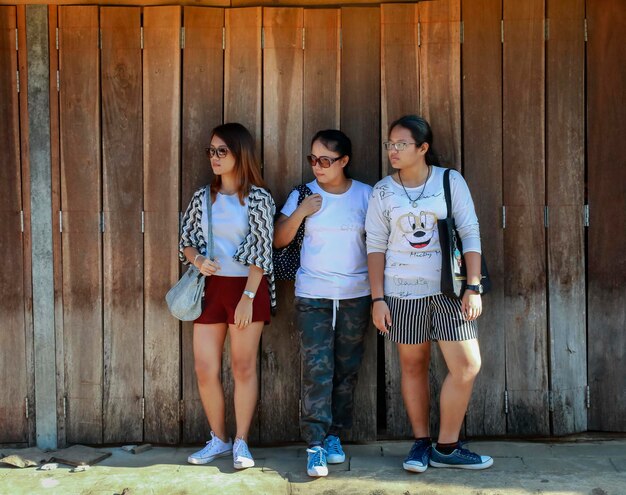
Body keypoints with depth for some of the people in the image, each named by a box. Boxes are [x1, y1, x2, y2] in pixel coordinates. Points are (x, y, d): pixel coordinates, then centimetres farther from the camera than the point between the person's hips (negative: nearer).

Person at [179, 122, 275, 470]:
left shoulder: (258, 198, -4)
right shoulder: (202, 197, 7)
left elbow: (262, 251, -8)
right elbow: (186, 242, 12)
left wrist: (248, 297, -13)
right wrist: (198, 260, -11)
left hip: (247, 287, -4)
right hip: (210, 286, 4)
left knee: (244, 367, 3)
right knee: (204, 368, 3)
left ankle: (241, 442, 16)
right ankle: (218, 439, 20)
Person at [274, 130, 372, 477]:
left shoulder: (365, 195, 2)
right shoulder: (303, 195, 2)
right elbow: (279, 240, 2)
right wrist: (300, 212, -13)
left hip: (355, 295, 1)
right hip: (312, 295, -1)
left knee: (347, 369, 8)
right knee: (317, 368, -8)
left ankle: (334, 435, 23)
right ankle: (315, 445, -4)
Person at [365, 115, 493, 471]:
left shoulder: (451, 181, 1)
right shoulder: (383, 192, 4)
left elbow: (470, 234, 0)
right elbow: (376, 246, 4)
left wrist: (474, 287, -6)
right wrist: (378, 298, -2)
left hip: (448, 289, 0)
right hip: (402, 292, 1)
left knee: (468, 364, -8)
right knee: (413, 365, 7)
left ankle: (446, 447, 7)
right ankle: (422, 442, 21)